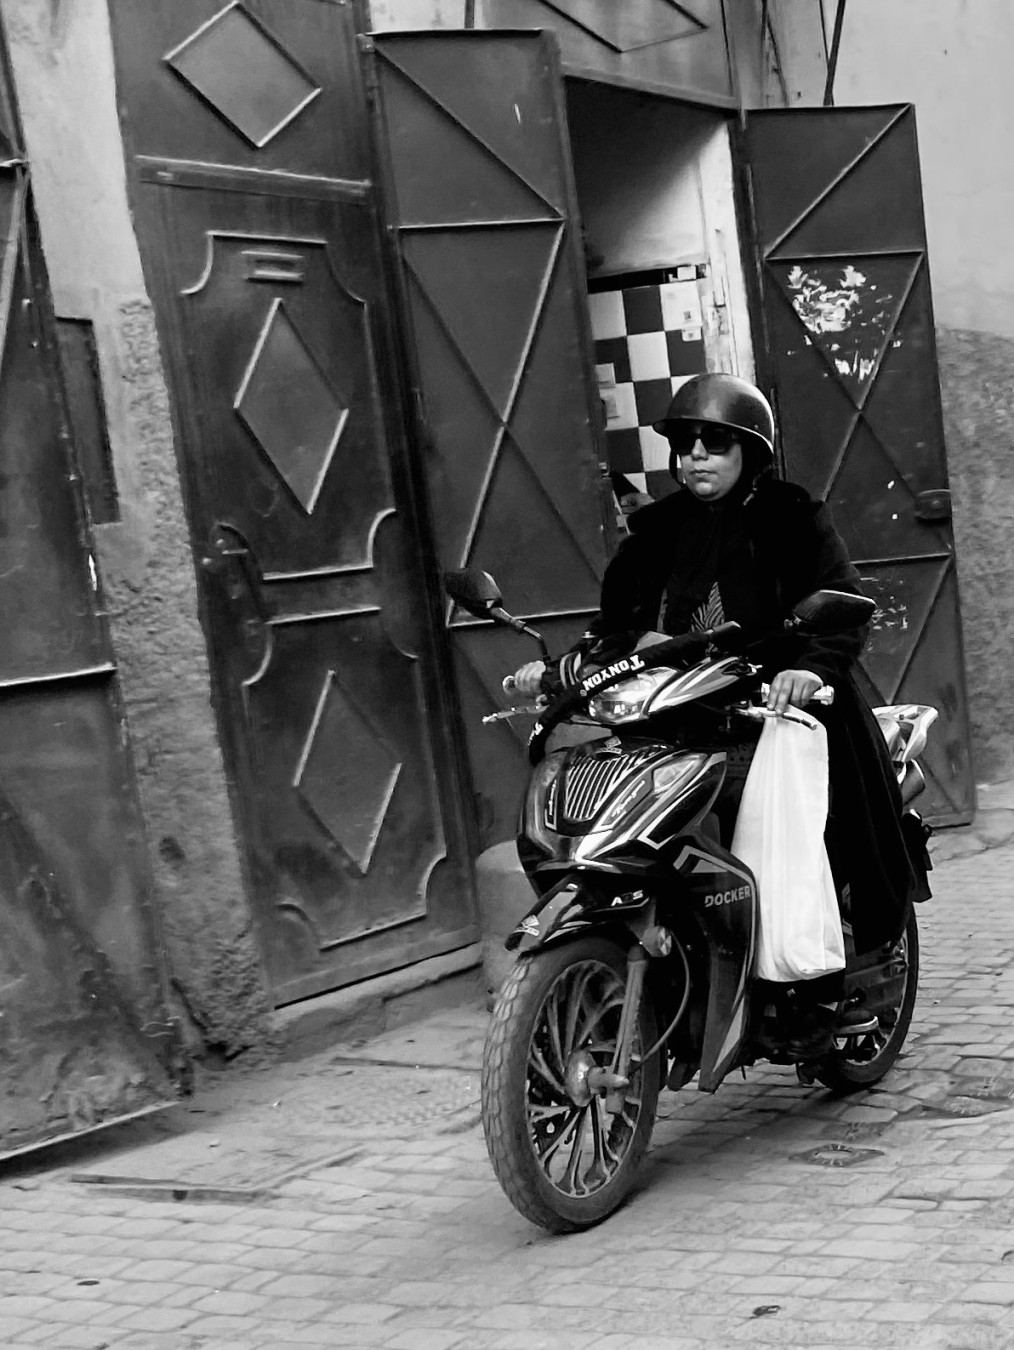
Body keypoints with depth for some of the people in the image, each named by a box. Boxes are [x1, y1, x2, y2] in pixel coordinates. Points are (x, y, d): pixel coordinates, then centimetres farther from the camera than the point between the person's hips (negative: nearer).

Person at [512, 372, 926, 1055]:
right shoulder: (657, 529, 18)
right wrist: (562, 667, -4)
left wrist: (811, 665, -29)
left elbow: (845, 603, -8)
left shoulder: (793, 517, 4)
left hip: (781, 705, -4)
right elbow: (619, 618, 15)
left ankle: (828, 985, -7)